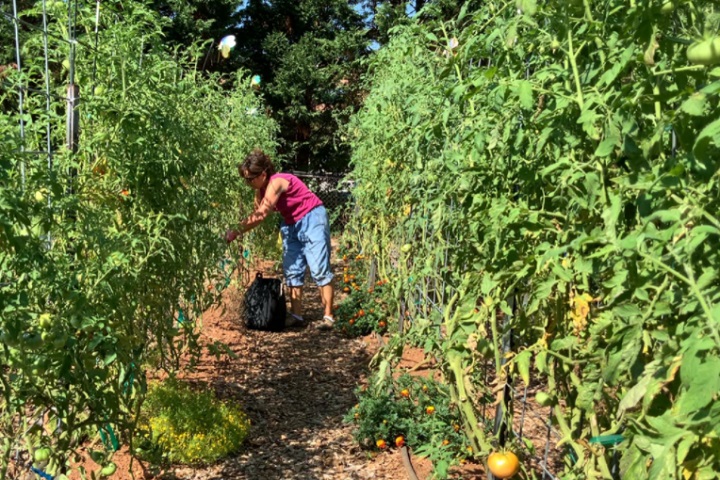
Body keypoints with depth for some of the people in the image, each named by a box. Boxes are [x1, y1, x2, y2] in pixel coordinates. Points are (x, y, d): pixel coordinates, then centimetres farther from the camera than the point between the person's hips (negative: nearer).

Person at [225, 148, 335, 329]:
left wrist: (236, 232, -32)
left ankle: (328, 316, -4)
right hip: (290, 225, 9)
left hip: (311, 219, -9)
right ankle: (296, 316, 9)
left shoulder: (276, 183, -26)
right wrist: (236, 229, -18)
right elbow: (256, 215, -4)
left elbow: (260, 215, -32)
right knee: (292, 270, 5)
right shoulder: (261, 190, 0)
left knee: (319, 269, -8)